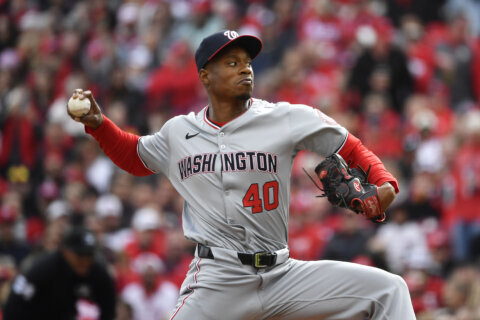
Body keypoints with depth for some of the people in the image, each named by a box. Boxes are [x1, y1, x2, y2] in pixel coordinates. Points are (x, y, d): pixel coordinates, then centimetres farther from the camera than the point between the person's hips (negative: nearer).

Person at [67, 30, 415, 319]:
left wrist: (384, 183, -10)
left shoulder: (286, 119, 1)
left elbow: (352, 148, 7)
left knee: (389, 290, -10)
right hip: (217, 278, -1)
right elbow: (136, 156, 29)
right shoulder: (178, 132, 10)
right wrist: (99, 124, 14)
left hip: (281, 276, 1)